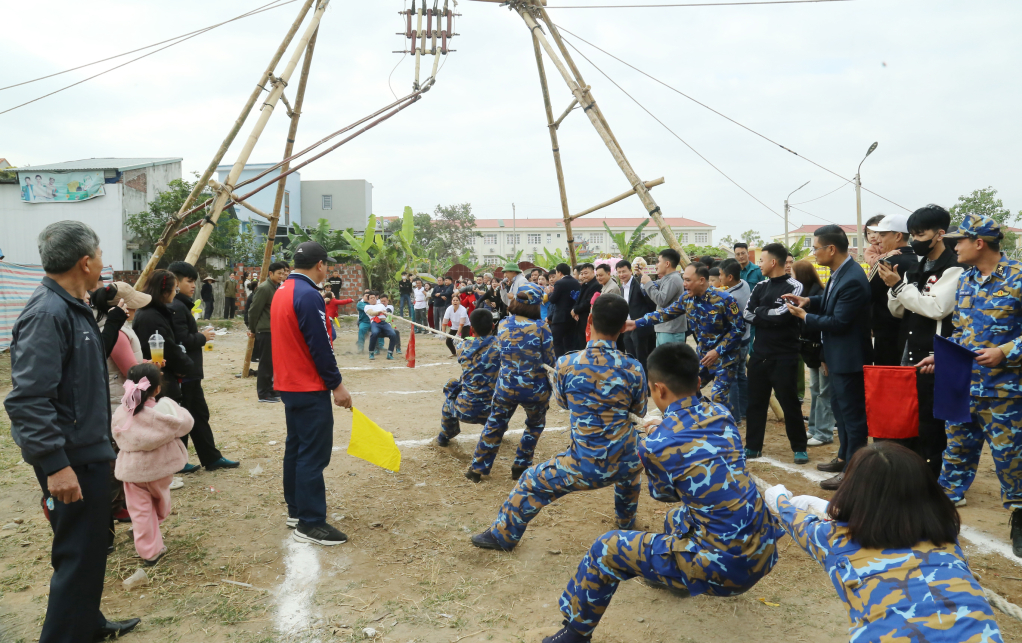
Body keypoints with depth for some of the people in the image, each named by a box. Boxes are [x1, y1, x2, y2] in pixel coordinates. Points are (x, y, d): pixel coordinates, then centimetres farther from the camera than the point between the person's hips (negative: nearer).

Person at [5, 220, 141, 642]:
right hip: (71, 461, -10)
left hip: (89, 453, 10)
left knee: (91, 547, 22)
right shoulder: (47, 315, -22)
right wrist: (55, 464, -28)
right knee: (79, 555, -1)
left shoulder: (73, 308, 10)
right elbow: (28, 399, -27)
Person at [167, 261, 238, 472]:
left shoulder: (181, 305, 14)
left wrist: (199, 335, 3)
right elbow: (182, 341, -24)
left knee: (199, 415, 15)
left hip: (189, 373, 11)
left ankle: (212, 458, 22)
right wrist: (202, 337, -10)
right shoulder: (176, 307, -19)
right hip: (184, 373, -11)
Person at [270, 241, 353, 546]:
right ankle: (310, 523, -1)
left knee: (296, 448, 16)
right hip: (310, 389, -10)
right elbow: (320, 347, -20)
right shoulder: (309, 296, -19)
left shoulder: (282, 292, 10)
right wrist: (336, 385, -12)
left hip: (288, 384, 10)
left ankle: (296, 510, 25)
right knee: (314, 454, -5)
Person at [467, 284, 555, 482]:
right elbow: (550, 361, -7)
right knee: (535, 425, 25)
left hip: (506, 388, 2)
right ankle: (520, 466, 27)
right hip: (534, 389, -2)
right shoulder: (541, 328, -15)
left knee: (494, 425, 21)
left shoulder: (502, 325, -5)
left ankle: (477, 469, 23)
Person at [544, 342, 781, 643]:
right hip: (764, 549, 7)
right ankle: (674, 576, 63)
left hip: (728, 566, -7)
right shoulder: (720, 414, 3)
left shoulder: (655, 444, -13)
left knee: (607, 549, 6)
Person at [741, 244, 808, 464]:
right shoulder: (761, 287, 10)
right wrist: (771, 318, -12)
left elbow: (781, 315, -19)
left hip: (784, 356, -6)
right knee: (756, 401, 11)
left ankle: (799, 448, 15)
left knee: (789, 402, 1)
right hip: (760, 353, 6)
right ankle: (752, 447, 21)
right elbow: (747, 315, -1)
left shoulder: (794, 287, -8)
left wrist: (760, 312, -5)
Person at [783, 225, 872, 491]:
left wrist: (804, 316, -14)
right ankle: (844, 457, 37)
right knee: (840, 408, 22)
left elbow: (838, 322, -25)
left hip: (849, 357, -11)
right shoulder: (839, 273, 3)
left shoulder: (852, 280, -27)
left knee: (852, 412, 0)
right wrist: (809, 300, 0)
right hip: (838, 356, 11)